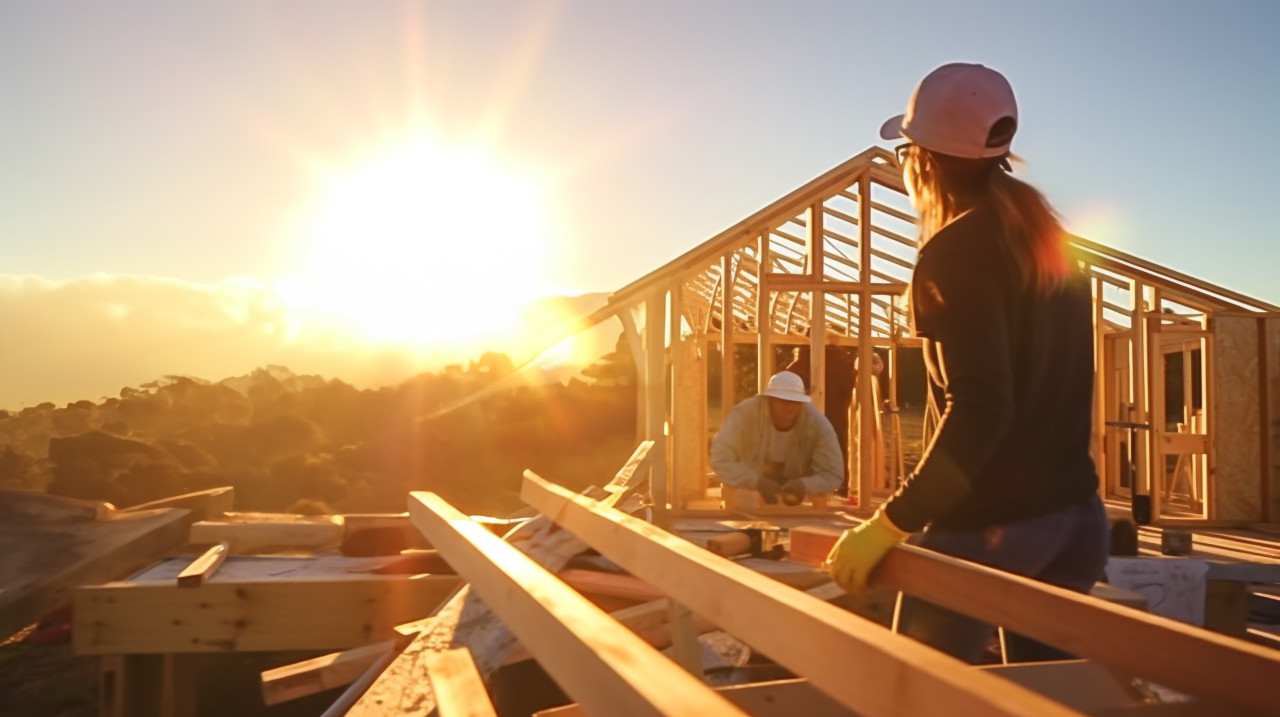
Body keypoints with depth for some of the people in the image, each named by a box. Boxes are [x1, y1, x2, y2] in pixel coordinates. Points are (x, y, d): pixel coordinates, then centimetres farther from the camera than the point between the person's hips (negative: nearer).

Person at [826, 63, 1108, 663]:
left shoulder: (954, 252, -15)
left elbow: (979, 409, -24)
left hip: (988, 525, -8)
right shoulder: (1049, 238, 10)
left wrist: (890, 523, -23)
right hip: (1076, 513, 8)